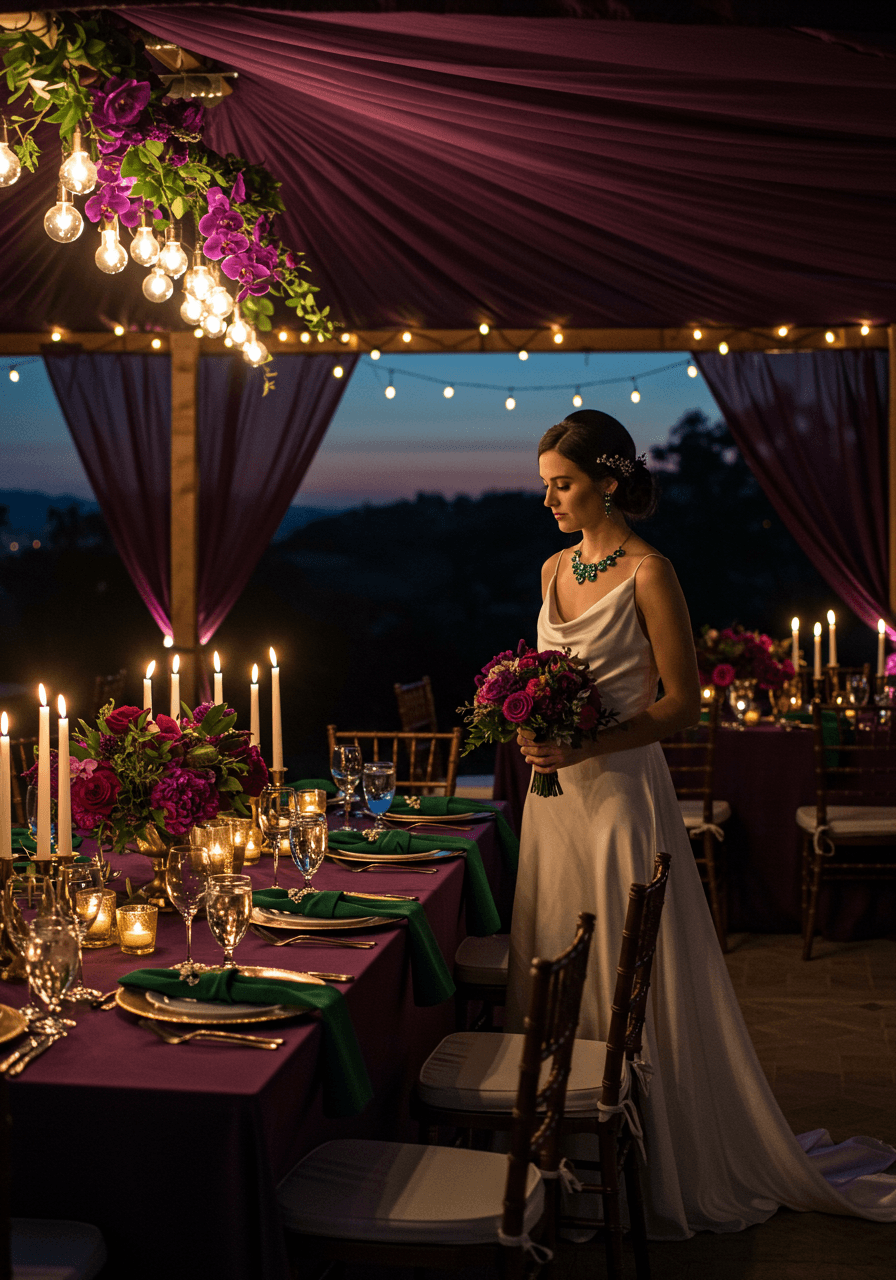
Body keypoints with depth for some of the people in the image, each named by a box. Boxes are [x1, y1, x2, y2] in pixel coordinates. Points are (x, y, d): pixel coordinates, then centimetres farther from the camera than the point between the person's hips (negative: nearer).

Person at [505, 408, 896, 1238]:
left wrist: (586, 745, -21)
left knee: (632, 982, 0)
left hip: (620, 793, -7)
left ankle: (669, 1172, 14)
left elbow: (682, 704, -12)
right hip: (556, 796, 7)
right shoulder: (555, 570, 11)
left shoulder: (647, 572, -11)